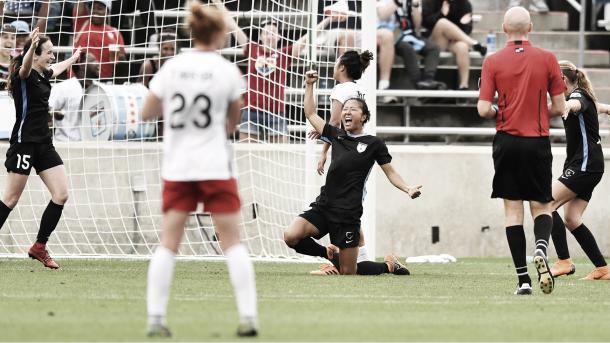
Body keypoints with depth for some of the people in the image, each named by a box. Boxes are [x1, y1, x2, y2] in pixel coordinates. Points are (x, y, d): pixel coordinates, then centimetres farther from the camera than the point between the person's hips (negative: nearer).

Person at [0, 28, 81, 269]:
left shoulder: (44, 75, 12)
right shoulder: (24, 75, -12)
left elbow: (57, 68, 38)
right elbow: (25, 67, -38)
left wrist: (73, 59, 57)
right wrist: (32, 47, -59)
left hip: (44, 144, 8)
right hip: (24, 143, -8)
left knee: (61, 195, -1)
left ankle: (39, 247, 8)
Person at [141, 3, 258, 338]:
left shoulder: (172, 67, -1)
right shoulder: (227, 71, -4)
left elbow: (146, 113, 4)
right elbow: (233, 120, 6)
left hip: (176, 168, 2)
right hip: (215, 166, -2)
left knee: (168, 244, 4)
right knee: (232, 242, 5)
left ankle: (155, 319, -3)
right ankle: (248, 317, -1)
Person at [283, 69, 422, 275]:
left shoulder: (373, 144, 2)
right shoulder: (337, 136, 12)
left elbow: (390, 172, 6)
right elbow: (311, 114, 22)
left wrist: (408, 189, -9)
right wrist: (309, 85, 18)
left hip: (348, 214, -4)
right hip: (323, 206, 4)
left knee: (348, 273, -2)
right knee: (291, 237, -21)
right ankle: (329, 255, 7)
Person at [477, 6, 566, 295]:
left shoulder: (492, 62, -2)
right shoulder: (547, 59, -2)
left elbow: (483, 109, -6)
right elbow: (559, 107, 0)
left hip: (507, 141, 0)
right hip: (538, 142, 0)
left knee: (513, 210, 4)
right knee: (541, 206, 11)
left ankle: (523, 278, -2)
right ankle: (541, 248, -21)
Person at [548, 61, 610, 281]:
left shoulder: (578, 95, -14)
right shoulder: (581, 96, 16)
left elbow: (578, 104, -41)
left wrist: (570, 106, -61)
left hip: (585, 165, -10)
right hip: (584, 166, 10)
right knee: (571, 219, 5)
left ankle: (564, 261, -19)